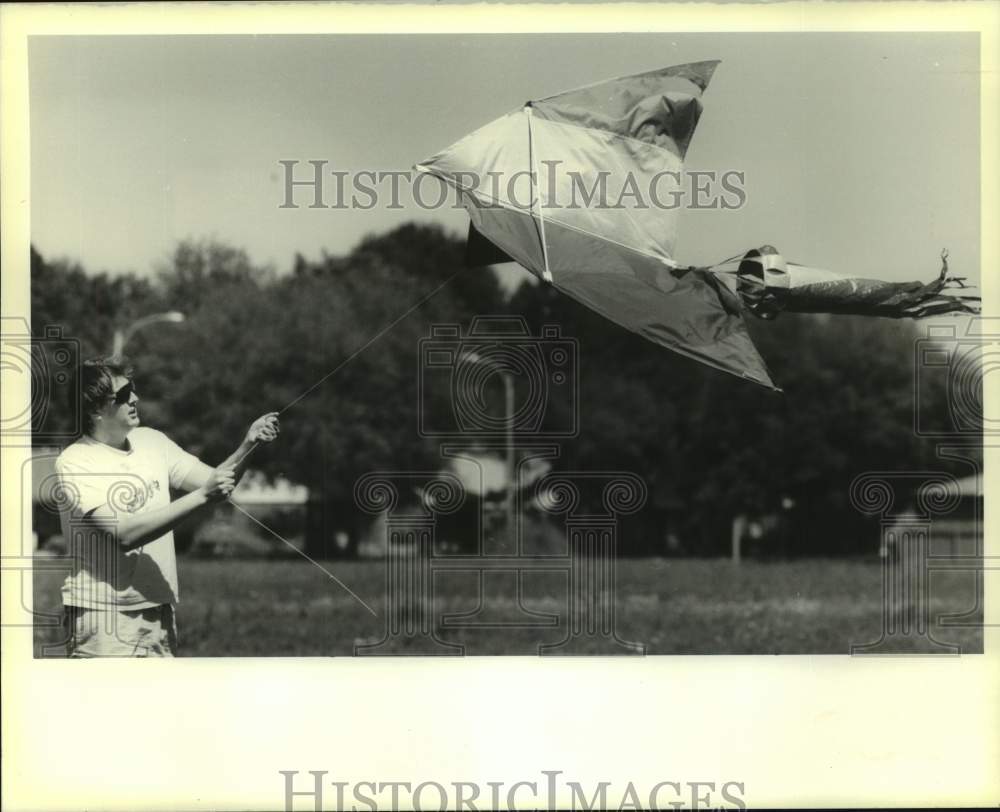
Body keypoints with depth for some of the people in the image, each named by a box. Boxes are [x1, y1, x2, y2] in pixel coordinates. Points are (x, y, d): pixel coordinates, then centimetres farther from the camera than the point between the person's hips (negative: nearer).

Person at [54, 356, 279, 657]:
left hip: (159, 609, 6)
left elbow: (214, 484, 9)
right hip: (103, 618, -6)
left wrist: (248, 445, -9)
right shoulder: (75, 463, -12)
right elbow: (125, 533, -22)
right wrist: (202, 496, -23)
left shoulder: (151, 441, 9)